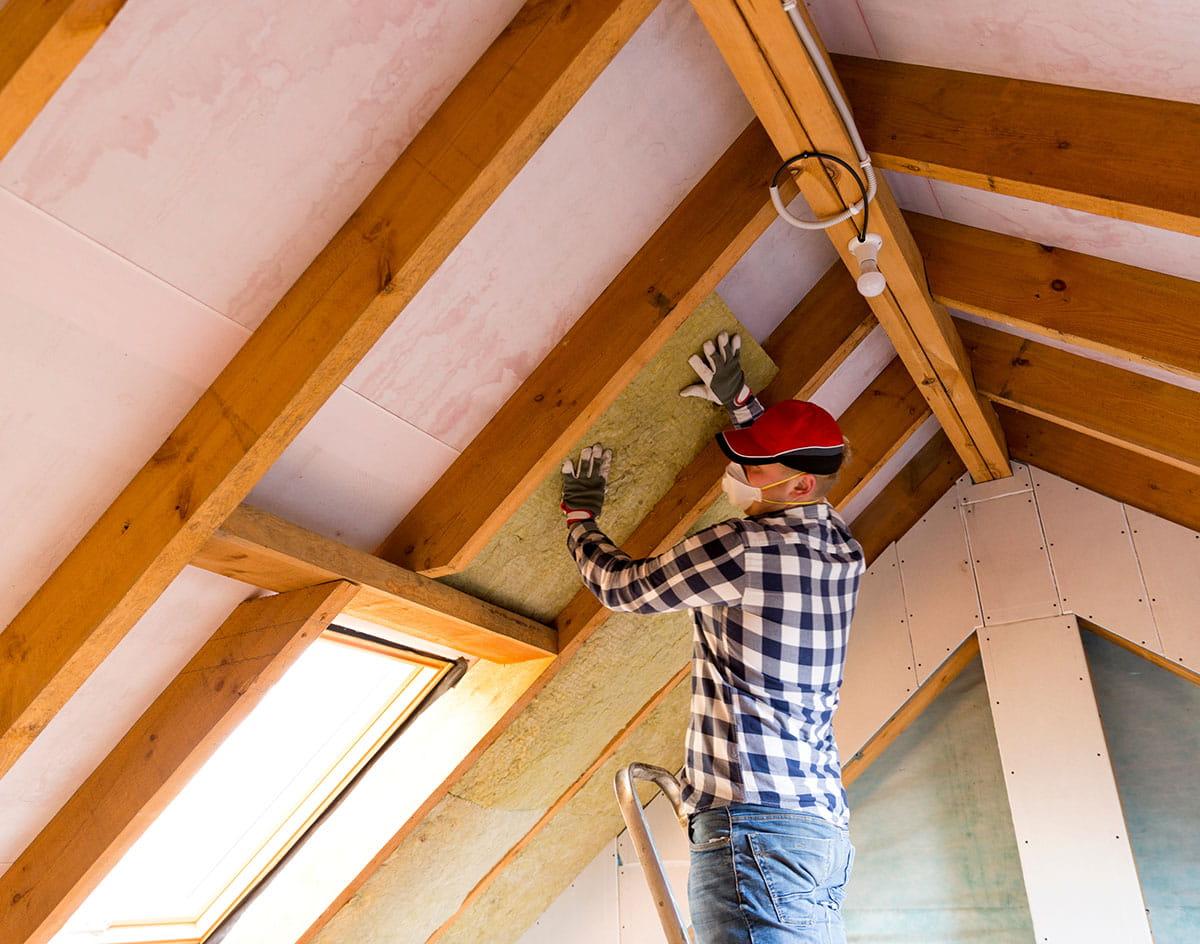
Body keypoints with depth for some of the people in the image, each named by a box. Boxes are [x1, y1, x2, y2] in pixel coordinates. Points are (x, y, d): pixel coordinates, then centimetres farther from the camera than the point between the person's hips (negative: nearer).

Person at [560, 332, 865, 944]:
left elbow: (621, 586, 2)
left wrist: (579, 517, 19)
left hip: (753, 821, -9)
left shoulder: (740, 547, -12)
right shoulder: (845, 553, 11)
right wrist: (739, 401, 36)